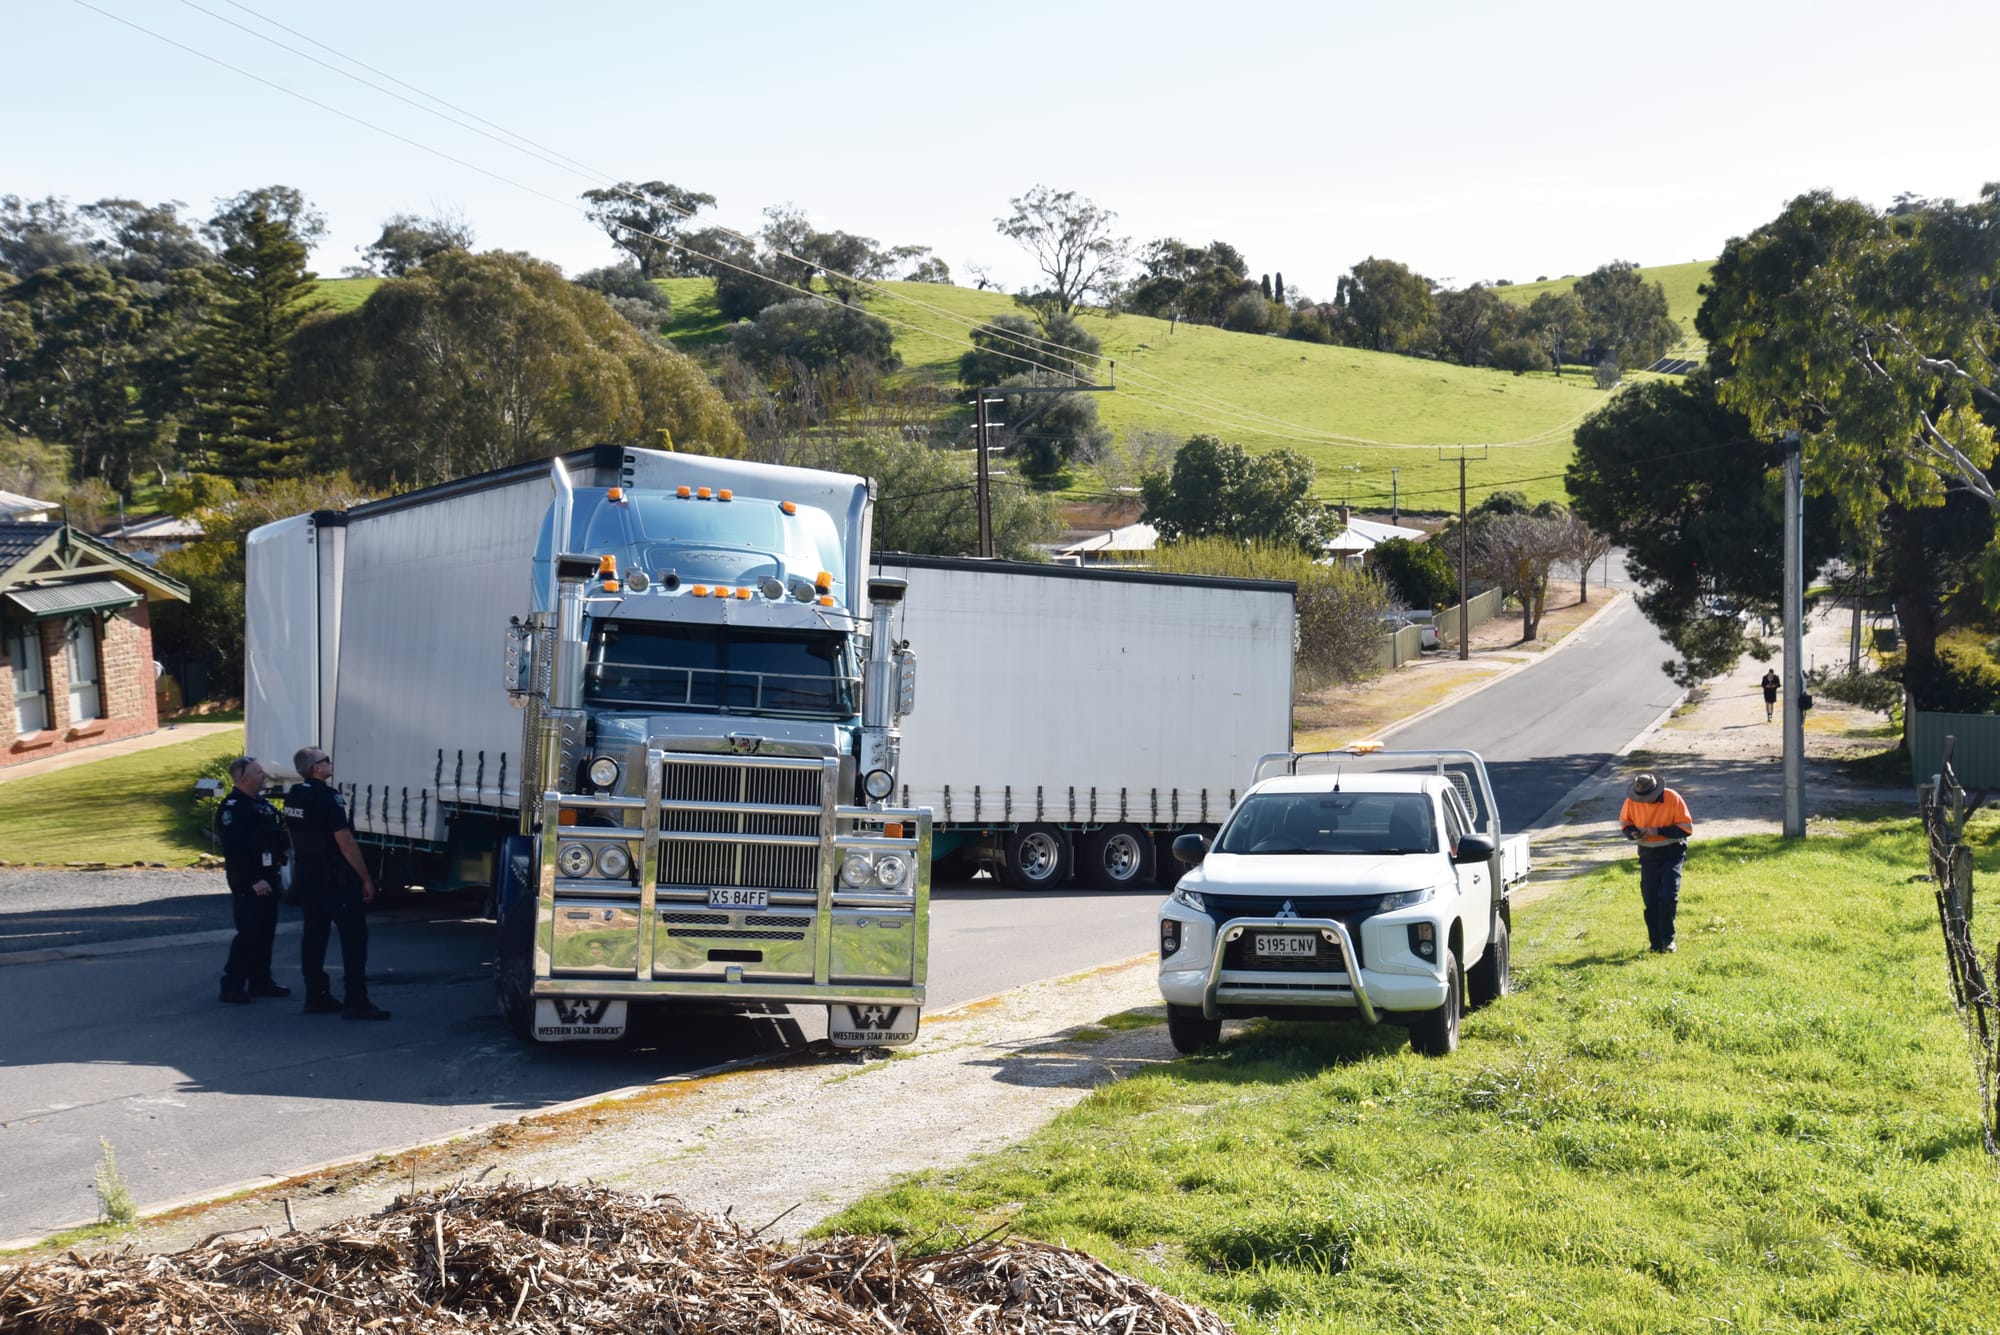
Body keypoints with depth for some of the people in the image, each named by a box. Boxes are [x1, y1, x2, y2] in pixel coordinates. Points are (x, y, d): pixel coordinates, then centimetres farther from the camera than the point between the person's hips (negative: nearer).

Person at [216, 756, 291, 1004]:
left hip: (266, 876, 10)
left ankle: (261, 981, 22)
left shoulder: (262, 804, 17)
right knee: (248, 933, -11)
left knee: (266, 930, 13)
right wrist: (254, 880, -24)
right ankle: (232, 985, -7)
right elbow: (235, 849, -22)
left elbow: (274, 835, 24)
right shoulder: (233, 807, -15)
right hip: (247, 881, -10)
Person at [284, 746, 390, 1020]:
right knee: (354, 935, -6)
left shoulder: (294, 796, 7)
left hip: (306, 877, 9)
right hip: (335, 879, -9)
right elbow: (345, 841, -20)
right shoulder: (327, 797, -19)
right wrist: (366, 879, -16)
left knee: (314, 934, 13)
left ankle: (316, 997, 15)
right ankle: (357, 1002, -10)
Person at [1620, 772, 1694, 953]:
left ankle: (1668, 940, 0)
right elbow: (1624, 822, 8)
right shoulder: (1632, 801, -8)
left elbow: (1687, 828, -15)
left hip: (1672, 855, -4)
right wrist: (1632, 833, -16)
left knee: (1668, 897, -15)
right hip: (1648, 856, 4)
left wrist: (1658, 831, -25)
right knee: (1650, 902, 4)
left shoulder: (1673, 799, -18)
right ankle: (1656, 944, 14)